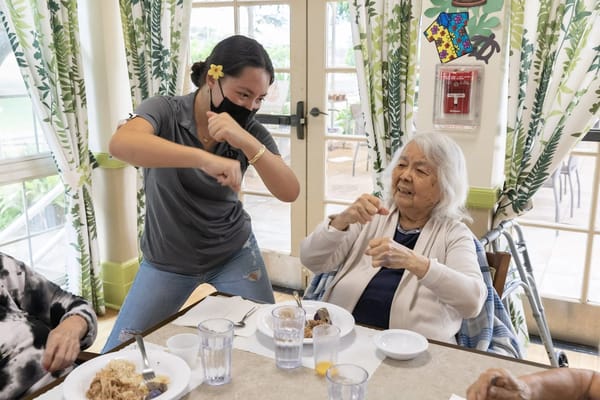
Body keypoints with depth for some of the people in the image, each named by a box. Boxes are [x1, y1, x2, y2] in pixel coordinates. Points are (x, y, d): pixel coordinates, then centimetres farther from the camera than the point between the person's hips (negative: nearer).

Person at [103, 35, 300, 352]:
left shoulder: (251, 131, -12)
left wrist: (247, 142, -37)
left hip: (234, 252, 2)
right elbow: (120, 144, -40)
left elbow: (289, 192, -22)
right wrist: (204, 158, -53)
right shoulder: (164, 111, -19)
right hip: (167, 260, -1)